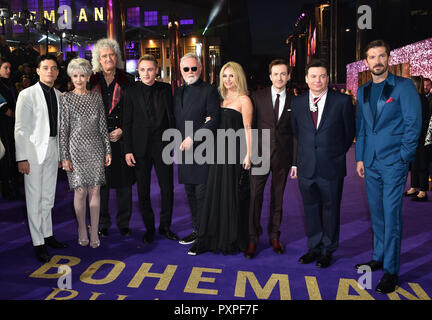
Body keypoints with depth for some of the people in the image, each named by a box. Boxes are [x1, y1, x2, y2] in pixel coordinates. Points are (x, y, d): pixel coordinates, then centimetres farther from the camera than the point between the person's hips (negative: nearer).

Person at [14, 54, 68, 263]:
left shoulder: (59, 95, 10)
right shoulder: (27, 95, -7)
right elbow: (20, 128, -9)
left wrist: (61, 152, 12)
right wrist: (22, 158, -14)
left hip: (52, 149, 6)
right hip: (34, 149, -5)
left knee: (48, 196, 14)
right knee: (34, 198, 0)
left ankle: (48, 235, 27)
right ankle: (38, 243, 9)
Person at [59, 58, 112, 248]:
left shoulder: (96, 97, 8)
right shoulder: (66, 98, 0)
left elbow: (102, 126, 9)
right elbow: (63, 129, -2)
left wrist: (108, 151, 5)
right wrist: (64, 157, -6)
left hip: (95, 148, 2)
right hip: (76, 147, -2)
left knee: (95, 190, 3)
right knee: (80, 190, 1)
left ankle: (94, 233, 12)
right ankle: (82, 231, 18)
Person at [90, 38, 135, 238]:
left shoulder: (127, 80, 5)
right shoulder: (92, 81, 8)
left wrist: (123, 130, -7)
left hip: (122, 138, 0)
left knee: (124, 182, 4)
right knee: (100, 182, 4)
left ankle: (123, 223, 17)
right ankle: (102, 224, 17)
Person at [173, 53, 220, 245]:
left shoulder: (209, 90, -4)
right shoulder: (178, 92, 16)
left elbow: (213, 120, -12)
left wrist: (192, 138, -16)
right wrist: (179, 142, 3)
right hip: (184, 150, 7)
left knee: (202, 193, -4)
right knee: (190, 193, 13)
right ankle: (196, 230, 24)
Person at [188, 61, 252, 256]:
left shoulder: (243, 100, -6)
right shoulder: (223, 99, 15)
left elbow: (247, 129, -11)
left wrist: (248, 154, -16)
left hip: (236, 151, -7)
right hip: (220, 150, 7)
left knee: (232, 194, 2)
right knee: (214, 193, 8)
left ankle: (233, 239, 18)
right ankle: (209, 238, 15)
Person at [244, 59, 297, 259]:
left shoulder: (293, 102, 5)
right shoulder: (257, 97, 2)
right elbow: (250, 126, 3)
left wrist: (295, 161, 1)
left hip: (282, 156, 1)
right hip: (260, 154, -1)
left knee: (278, 198, 11)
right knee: (255, 196, -4)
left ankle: (274, 236, 26)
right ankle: (252, 239, 8)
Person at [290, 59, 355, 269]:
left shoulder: (342, 101, -4)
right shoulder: (297, 103, 5)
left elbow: (349, 133, 4)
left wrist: (337, 154, 6)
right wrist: (297, 161, 9)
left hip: (331, 167, -3)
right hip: (306, 167, 3)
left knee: (330, 210, 10)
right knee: (310, 209, 14)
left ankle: (327, 251, 26)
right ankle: (314, 248, 30)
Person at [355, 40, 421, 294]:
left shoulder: (403, 86, -4)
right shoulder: (363, 91, 13)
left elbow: (414, 123, -7)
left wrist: (403, 157, -12)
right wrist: (360, 157, 10)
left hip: (394, 162, -5)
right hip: (371, 163, 6)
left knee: (391, 215, -4)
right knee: (377, 214, 13)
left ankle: (391, 270, 6)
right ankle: (379, 258, 27)